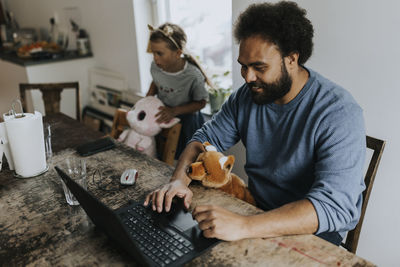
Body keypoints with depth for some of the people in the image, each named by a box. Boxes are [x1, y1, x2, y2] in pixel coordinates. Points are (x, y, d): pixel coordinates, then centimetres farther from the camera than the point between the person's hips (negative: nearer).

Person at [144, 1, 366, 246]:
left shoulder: (340, 114, -23)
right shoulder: (246, 96, -3)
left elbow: (334, 206, -32)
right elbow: (206, 139, 4)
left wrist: (244, 226, -42)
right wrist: (180, 179, -17)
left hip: (313, 232, -5)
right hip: (258, 211, 6)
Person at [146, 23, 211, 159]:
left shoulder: (193, 75, -27)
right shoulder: (155, 66, -13)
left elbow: (201, 102, -15)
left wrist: (175, 111, -26)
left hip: (186, 121, -4)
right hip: (162, 116, 4)